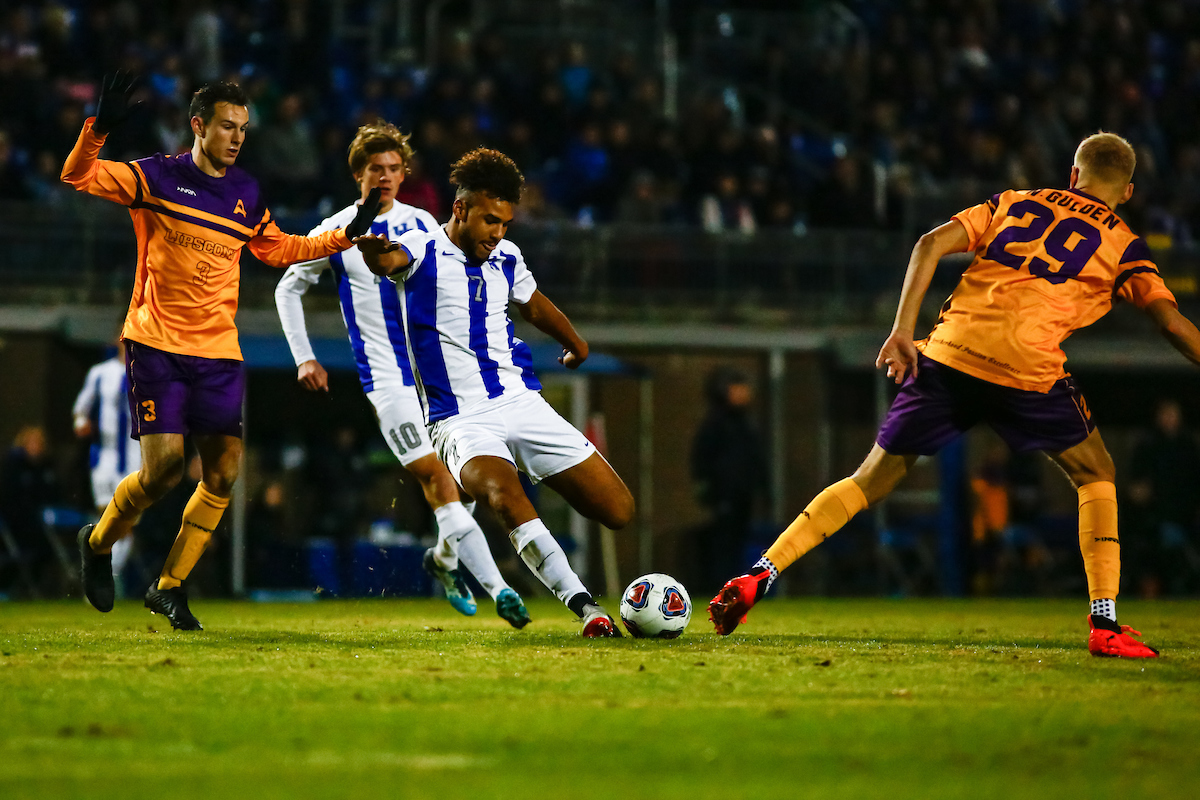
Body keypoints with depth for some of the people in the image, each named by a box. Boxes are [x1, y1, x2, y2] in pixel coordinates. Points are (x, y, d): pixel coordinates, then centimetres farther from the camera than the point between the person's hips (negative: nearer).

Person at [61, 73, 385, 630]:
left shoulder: (246, 195, 11)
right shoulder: (157, 178, -4)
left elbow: (277, 249, 27)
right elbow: (77, 176, -11)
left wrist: (347, 234, 21)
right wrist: (98, 128, -29)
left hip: (218, 353, 5)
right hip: (156, 346, -5)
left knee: (224, 472, -4)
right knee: (164, 463, -14)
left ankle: (169, 587, 11)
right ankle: (98, 544, 15)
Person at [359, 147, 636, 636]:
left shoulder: (506, 258, 13)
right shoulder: (422, 251, -4)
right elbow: (389, 259, -29)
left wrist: (575, 344, 50)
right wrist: (375, 250, -53)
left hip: (523, 403, 5)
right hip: (460, 421, -5)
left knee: (618, 510, -3)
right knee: (505, 495, -37)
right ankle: (585, 607, -37)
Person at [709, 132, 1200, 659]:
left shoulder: (1014, 202, 24)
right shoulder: (1123, 245, 16)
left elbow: (931, 244, 11)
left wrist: (902, 331, 7)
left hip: (947, 354, 3)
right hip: (1027, 370, -3)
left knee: (872, 479, 13)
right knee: (1096, 477, 19)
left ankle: (758, 577, 5)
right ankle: (1105, 624, 8)